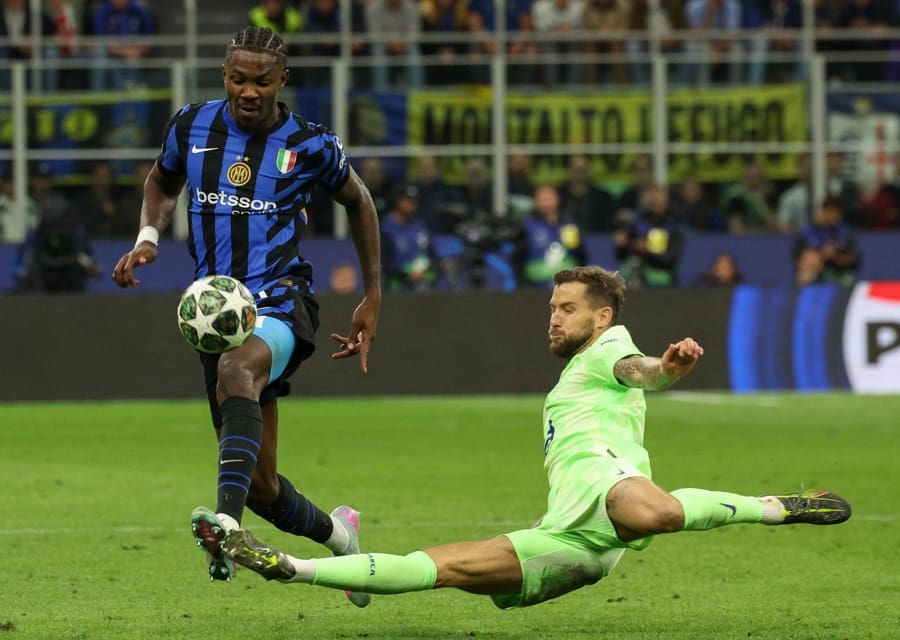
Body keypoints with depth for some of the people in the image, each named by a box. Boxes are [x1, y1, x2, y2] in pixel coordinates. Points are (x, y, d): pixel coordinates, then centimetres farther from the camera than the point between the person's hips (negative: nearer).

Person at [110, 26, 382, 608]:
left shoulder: (309, 144, -2)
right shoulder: (192, 126, 5)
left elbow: (357, 200, 17)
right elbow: (164, 181, 26)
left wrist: (373, 297, 17)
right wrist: (148, 237, 5)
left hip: (281, 303, -5)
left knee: (236, 370, -42)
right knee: (260, 486, 7)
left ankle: (227, 524, -61)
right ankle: (337, 533, 40)